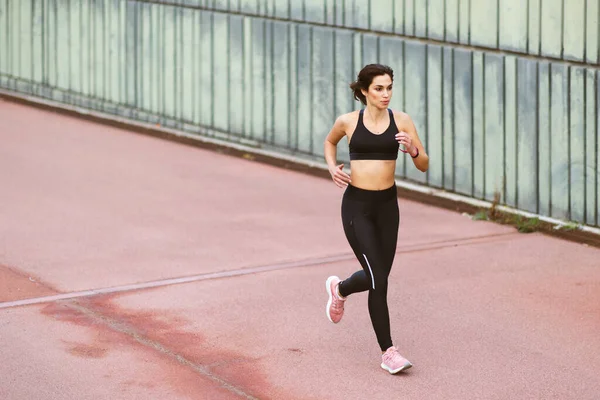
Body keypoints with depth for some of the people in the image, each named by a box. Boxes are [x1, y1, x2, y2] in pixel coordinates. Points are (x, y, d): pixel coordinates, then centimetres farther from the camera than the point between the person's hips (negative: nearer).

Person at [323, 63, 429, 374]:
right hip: (356, 205, -3)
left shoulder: (401, 121, -1)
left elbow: (424, 165, -1)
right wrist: (332, 167, 2)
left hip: (387, 204, 3)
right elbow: (329, 141, 20)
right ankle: (388, 352, 0)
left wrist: (412, 149, -21)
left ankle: (339, 289, 48)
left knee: (377, 277, 14)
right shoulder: (348, 121, -3)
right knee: (379, 280, -10)